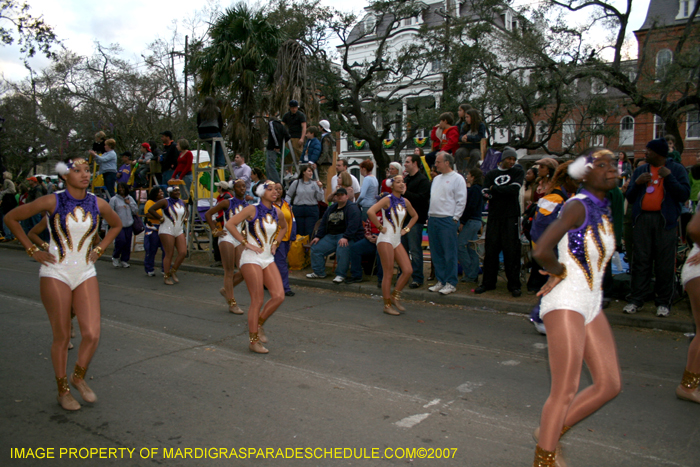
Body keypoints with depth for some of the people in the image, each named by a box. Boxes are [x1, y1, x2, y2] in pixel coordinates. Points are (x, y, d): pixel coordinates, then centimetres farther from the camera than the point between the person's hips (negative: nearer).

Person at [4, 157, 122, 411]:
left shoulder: (98, 204, -1)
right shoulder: (52, 202, -10)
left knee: (92, 334, -6)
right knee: (62, 337, 5)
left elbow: (116, 225, 19)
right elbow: (11, 218, 1)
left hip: (86, 274, 3)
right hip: (55, 274, -3)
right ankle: (63, 390, 24)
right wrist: (32, 250, -3)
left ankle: (79, 377, 22)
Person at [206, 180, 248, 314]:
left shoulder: (248, 206, 8)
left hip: (240, 240, 5)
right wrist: (215, 231, -4)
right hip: (227, 238, -4)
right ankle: (232, 303, 3)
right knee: (229, 272, -2)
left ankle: (226, 289, 21)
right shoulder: (227, 203, -3)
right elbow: (208, 214, 1)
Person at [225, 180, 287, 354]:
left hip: (268, 259, 6)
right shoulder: (252, 210, -9)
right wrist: (246, 243, -15)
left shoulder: (277, 213, 7)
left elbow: (283, 227, 28)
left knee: (279, 296, -6)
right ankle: (254, 341, 10)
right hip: (252, 258, -6)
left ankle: (259, 324, 18)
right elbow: (230, 224, -14)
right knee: (257, 300, -4)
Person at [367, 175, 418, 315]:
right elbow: (370, 212, -24)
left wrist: (406, 229, 14)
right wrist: (380, 227, -17)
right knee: (389, 273, -3)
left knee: (408, 270, -1)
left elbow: (415, 216, 27)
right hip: (386, 239, -7)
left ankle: (395, 296, 17)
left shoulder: (405, 202, 10)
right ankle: (387, 305, 8)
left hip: (397, 240, 7)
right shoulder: (387, 200, -9)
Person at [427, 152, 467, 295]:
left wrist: (455, 218, -13)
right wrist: (429, 216, 14)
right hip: (433, 219, 8)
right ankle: (440, 281, 19)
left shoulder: (457, 178, -5)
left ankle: (451, 283, 3)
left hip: (448, 220, -8)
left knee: (449, 253, -4)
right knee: (436, 253, 10)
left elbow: (461, 200, -9)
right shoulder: (436, 179, 19)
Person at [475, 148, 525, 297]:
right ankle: (488, 282, 13)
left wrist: (495, 189, -3)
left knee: (512, 251, -3)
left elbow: (514, 189, -9)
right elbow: (485, 193, 1)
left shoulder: (518, 172, 8)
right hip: (494, 217, 2)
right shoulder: (491, 174, 14)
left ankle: (514, 285, 4)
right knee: (490, 250, 4)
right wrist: (504, 192, -13)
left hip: (511, 217, -2)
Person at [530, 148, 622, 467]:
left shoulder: (604, 209, 11)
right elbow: (541, 251, -30)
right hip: (565, 303, -9)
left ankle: (551, 431, 28)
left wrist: (557, 274, 0)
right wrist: (558, 271, -8)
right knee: (565, 391, -4)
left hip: (592, 304, 9)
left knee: (610, 384, 11)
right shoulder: (578, 206, -16)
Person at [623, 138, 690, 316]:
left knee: (665, 263, -1)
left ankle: (664, 302, 8)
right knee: (640, 260, 3)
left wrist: (669, 177, -12)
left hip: (665, 220, -3)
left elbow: (684, 195, -6)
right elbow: (629, 198, 13)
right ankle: (635, 299, 8)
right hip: (642, 219, 3)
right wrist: (637, 183, -3)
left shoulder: (676, 169, 5)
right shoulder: (641, 170, 15)